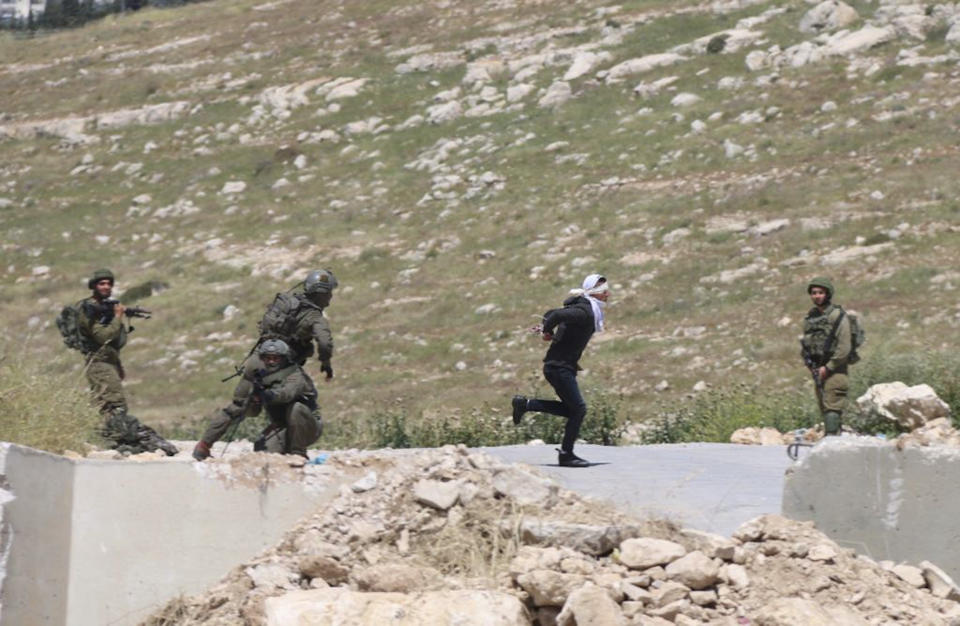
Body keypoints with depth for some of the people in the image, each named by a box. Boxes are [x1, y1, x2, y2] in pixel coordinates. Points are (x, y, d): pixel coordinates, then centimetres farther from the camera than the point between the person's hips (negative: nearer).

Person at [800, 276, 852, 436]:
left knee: (832, 409, -14)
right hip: (818, 371, 7)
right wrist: (811, 366, 2)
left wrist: (828, 368, -14)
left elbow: (844, 349, -14)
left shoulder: (838, 317, -9)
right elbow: (805, 344, 18)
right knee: (824, 410, 8)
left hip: (834, 370, -7)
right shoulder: (809, 318, 12)